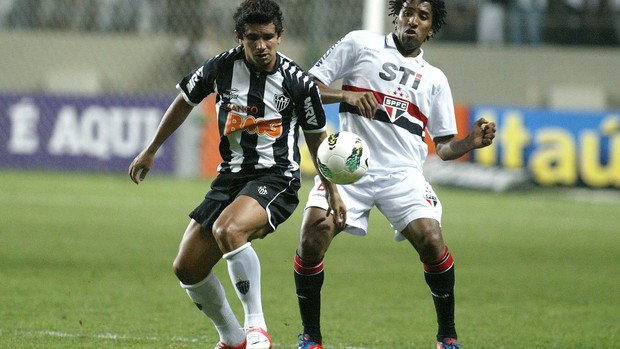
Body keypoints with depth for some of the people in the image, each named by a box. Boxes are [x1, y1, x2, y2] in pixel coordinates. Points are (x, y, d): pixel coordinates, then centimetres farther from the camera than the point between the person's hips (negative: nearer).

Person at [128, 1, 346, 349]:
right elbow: (185, 102, 14)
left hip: (276, 179, -5)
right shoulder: (221, 68, -5)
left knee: (228, 229, -35)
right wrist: (150, 151, 19)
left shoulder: (299, 83, -11)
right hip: (230, 177, 5)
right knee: (187, 269, 1)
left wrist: (333, 193, 6)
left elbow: (317, 137, 6)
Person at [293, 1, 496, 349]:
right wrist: (346, 95, -12)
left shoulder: (435, 79, 18)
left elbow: (444, 146, 18)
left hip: (403, 176, 1)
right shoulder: (360, 44, 10)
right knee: (312, 237, -19)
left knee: (432, 240, -21)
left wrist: (472, 141, -3)